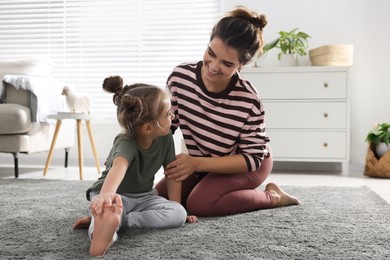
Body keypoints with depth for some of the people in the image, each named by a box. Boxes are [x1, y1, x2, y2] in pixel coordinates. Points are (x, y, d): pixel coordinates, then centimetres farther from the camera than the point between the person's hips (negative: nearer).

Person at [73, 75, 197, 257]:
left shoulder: (165, 138, -13)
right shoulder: (126, 144, -31)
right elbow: (119, 166, -55)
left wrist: (175, 208, -7)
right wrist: (107, 194, -75)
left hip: (142, 197, 6)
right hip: (115, 195, -6)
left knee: (179, 214, -22)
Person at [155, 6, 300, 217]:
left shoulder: (248, 102, -33)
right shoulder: (180, 76, -22)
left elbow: (252, 158, -24)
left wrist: (197, 163, -33)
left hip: (247, 166, -5)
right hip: (200, 162, 6)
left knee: (199, 203, -28)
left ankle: (272, 196, -5)